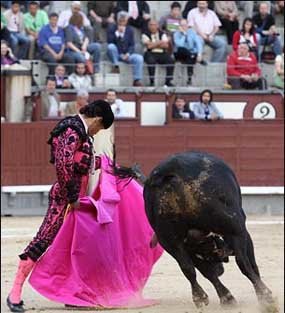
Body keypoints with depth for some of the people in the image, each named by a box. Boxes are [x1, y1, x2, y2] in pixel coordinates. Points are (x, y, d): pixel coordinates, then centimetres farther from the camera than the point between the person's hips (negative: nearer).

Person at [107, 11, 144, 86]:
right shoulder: (112, 28, 2)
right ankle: (116, 66, -20)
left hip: (126, 55, 2)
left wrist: (128, 54, -13)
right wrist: (118, 32, -20)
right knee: (111, 46, -35)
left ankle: (137, 80, -24)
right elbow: (109, 41, -13)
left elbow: (132, 45, 6)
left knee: (139, 58, -25)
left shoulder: (129, 30, 10)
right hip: (115, 55, -2)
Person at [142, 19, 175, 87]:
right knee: (151, 61, -37)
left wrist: (154, 45, -8)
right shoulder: (145, 35, 4)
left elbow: (166, 45, -2)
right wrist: (161, 42, -5)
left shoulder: (162, 34, 11)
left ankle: (168, 81, -20)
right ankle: (152, 81, -29)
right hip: (150, 54, -3)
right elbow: (149, 46, -12)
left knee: (171, 60, -25)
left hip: (162, 54, 3)